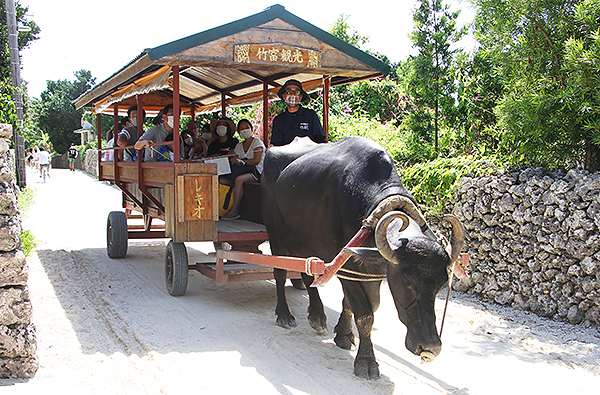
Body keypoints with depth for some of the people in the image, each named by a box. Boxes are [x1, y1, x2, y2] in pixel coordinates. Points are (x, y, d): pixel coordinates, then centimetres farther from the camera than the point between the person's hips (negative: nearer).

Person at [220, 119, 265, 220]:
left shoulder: (257, 142, 3)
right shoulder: (239, 146, 22)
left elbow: (257, 160, -11)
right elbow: (235, 160, 10)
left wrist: (241, 161, -19)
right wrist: (233, 160, -15)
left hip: (256, 172, -6)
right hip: (241, 171, 6)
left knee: (239, 179, -36)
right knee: (220, 180, -17)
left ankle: (234, 210, -30)